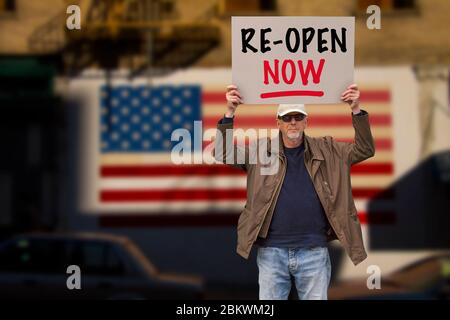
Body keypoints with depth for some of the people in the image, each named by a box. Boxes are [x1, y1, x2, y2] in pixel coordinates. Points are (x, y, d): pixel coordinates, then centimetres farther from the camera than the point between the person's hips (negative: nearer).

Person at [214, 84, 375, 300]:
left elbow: (365, 149, 3)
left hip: (314, 252, 0)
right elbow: (225, 154, -1)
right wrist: (230, 113, -11)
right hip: (271, 251, 0)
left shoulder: (326, 150, 6)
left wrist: (356, 111, -10)